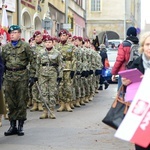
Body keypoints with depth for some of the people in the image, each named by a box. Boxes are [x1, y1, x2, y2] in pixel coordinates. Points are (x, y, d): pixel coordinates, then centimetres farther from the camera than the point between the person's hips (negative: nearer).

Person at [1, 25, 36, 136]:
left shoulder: (25, 46, 0)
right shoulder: (5, 47, 11)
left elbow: (32, 61, -1)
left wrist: (32, 75, -7)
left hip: (22, 76, -3)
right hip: (9, 76, 3)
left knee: (22, 101, 1)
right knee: (11, 102, 5)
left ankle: (21, 126, 8)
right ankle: (13, 126, 13)